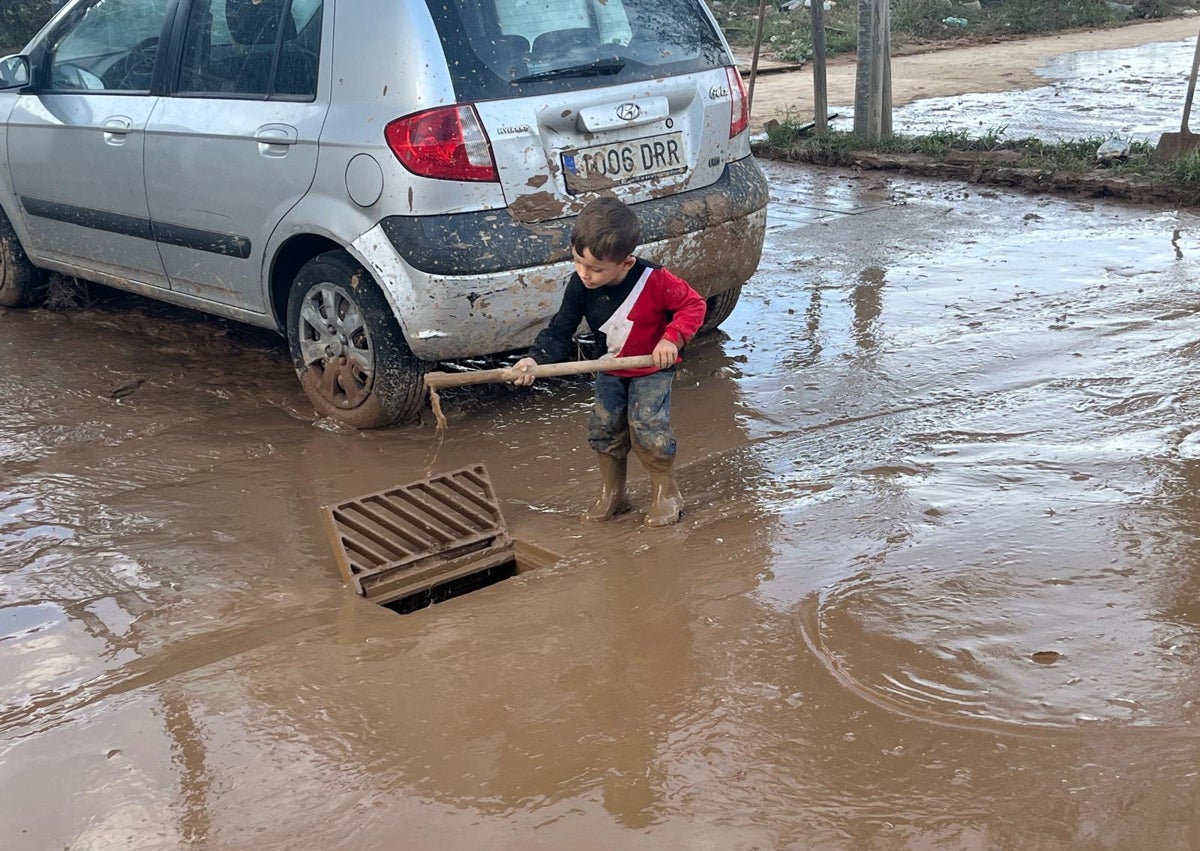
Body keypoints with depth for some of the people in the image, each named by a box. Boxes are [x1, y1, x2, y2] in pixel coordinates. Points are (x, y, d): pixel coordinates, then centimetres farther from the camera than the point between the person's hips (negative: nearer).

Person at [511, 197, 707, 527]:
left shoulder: (654, 280, -28)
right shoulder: (580, 287, -16)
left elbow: (694, 304, -16)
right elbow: (560, 331, -10)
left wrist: (672, 338, -28)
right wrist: (536, 358, -27)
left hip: (653, 368, -5)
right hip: (611, 371, 5)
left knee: (647, 426, -18)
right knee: (604, 429, 2)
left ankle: (666, 493, 2)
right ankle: (611, 496, 21)